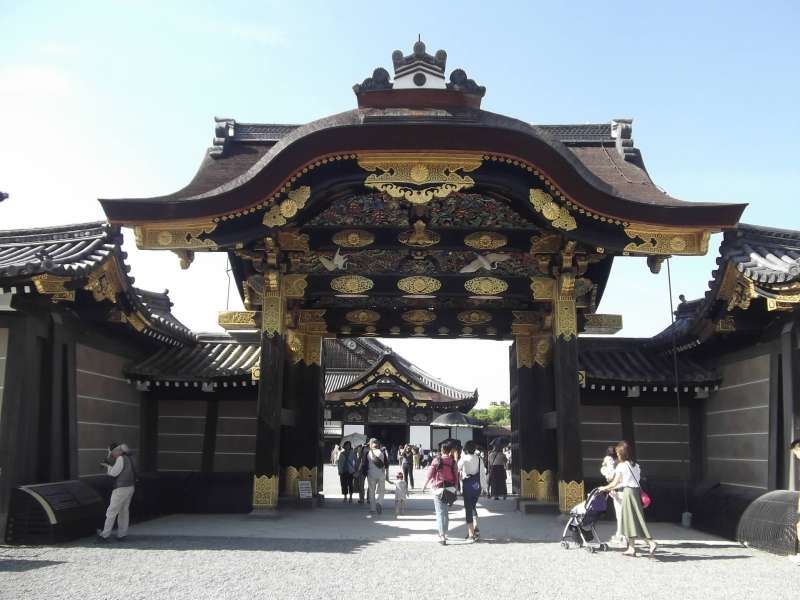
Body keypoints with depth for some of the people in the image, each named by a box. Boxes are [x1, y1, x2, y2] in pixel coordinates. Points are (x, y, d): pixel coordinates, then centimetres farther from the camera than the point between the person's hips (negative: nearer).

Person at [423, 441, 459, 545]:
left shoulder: (437, 460, -8)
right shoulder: (453, 462, -1)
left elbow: (430, 474, -6)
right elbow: (456, 477, -1)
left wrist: (425, 485, 8)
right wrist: (456, 489, 9)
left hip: (439, 489, -3)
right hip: (450, 490, 3)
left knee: (440, 513, 0)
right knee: (446, 512, 19)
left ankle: (442, 536, -8)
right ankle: (444, 533, 30)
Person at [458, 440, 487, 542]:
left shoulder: (463, 459, -9)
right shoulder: (479, 459, -2)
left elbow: (457, 471, -4)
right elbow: (483, 473, 2)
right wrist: (484, 486, 11)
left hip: (467, 487, -3)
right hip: (477, 486, 3)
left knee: (468, 508, 4)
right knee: (473, 506, 22)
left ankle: (471, 534, 2)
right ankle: (475, 527, 7)